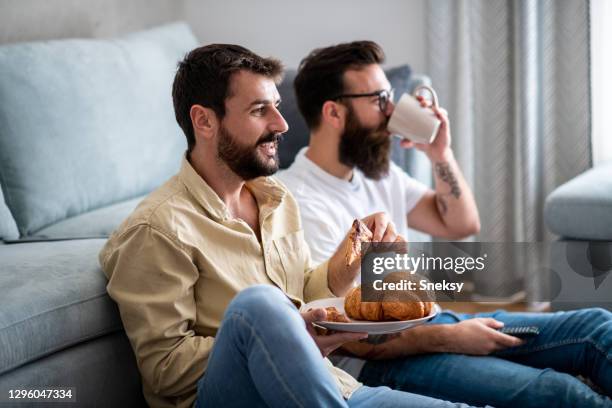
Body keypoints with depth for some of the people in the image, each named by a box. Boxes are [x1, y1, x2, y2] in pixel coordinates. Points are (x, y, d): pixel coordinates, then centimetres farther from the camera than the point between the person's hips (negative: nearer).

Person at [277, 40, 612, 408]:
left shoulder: (379, 173, 12)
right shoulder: (302, 202, -15)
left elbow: (461, 224, 19)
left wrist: (440, 154, 3)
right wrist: (449, 338, -16)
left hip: (429, 321, 9)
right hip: (375, 363, -9)